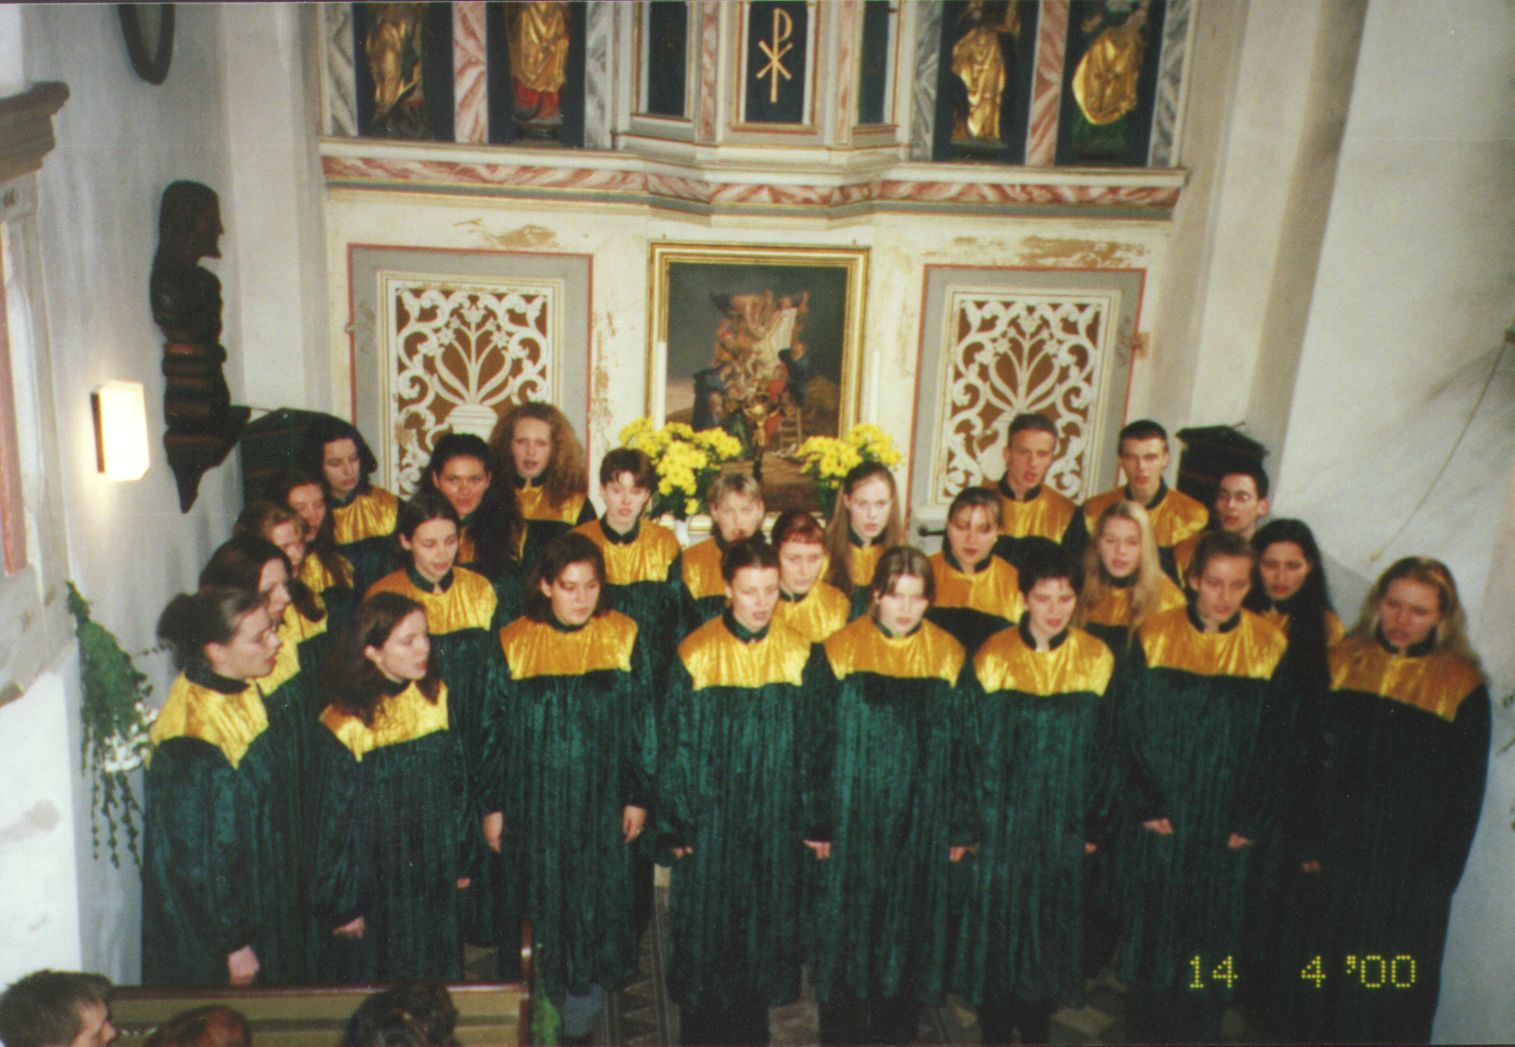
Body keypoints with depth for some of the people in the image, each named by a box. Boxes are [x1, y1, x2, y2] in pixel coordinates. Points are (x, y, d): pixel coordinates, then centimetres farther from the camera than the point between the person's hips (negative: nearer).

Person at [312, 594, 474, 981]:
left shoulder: (436, 698, -5)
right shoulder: (346, 726, -19)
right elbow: (334, 822, -12)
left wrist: (464, 858, 9)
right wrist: (341, 904, -7)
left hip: (436, 880, 4)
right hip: (377, 888, -4)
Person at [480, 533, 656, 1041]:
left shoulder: (623, 638, -6)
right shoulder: (515, 643, -6)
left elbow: (643, 721, -1)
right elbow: (496, 729, -1)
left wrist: (639, 795, -1)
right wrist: (493, 805, 1)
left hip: (602, 800, 0)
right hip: (535, 803, 0)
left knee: (596, 899, 10)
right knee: (542, 899, 12)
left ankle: (586, 987, 31)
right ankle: (548, 989, 34)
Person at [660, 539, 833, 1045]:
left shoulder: (800, 655, -3)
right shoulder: (696, 655, -8)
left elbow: (814, 744, 1)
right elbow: (674, 745, -5)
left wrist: (814, 819, 0)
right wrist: (676, 823, -5)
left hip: (776, 821, 2)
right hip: (711, 820, -2)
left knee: (766, 924, 13)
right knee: (705, 927, 8)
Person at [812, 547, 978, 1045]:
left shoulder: (949, 657, -1)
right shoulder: (842, 650, -7)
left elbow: (962, 747, 3)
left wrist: (962, 827, 4)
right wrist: (818, 821, -6)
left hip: (921, 825, 2)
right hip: (854, 819, -2)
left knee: (910, 929, 13)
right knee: (847, 929, 8)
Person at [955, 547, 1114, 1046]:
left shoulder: (1097, 659, -4)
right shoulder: (994, 656, -8)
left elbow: (1102, 750, 1)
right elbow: (975, 744, -5)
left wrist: (1095, 822, 1)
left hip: (1064, 817, 2)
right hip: (1003, 813, -1)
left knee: (1053, 912, 13)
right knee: (998, 911, 6)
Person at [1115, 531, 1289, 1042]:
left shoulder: (1270, 648, -4)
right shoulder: (1154, 636, -6)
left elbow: (1273, 742, 0)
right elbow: (1129, 727, -4)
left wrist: (1252, 820, -5)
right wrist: (1144, 802, -9)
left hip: (1224, 826, 0)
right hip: (1157, 819, 0)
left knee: (1213, 928, 12)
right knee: (1151, 923, 11)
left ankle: (1200, 1028, 30)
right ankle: (1145, 1025, 29)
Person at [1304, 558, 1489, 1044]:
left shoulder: (1463, 688, -5)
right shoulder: (1342, 662, -1)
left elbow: (1465, 795, -2)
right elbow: (1305, 761, 0)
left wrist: (1438, 877, -6)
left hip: (1405, 873, -2)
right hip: (1332, 862, 2)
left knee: (1390, 1001, 10)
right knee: (1325, 987, 13)